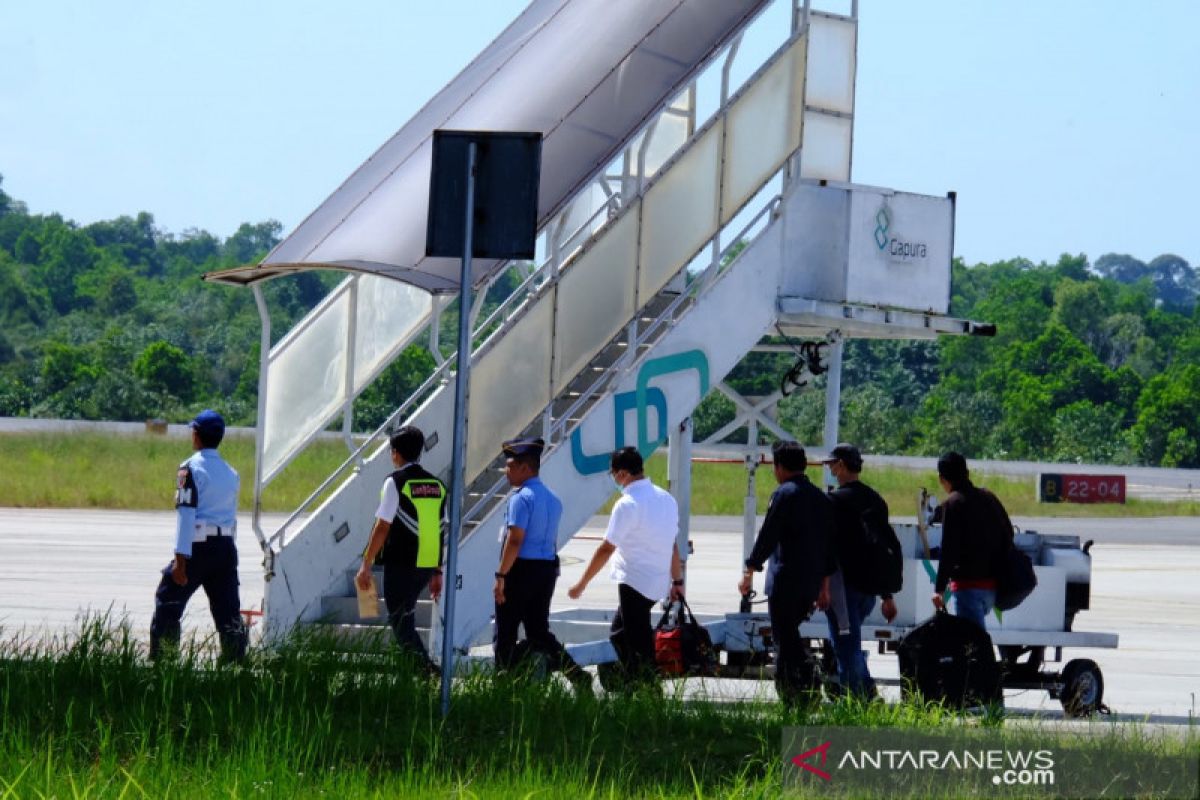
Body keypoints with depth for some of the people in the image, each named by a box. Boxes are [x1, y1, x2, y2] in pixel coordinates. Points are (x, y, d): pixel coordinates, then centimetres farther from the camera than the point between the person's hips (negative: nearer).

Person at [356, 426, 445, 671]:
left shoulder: (395, 481, -7)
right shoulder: (436, 485, 11)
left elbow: (383, 527, -11)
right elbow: (442, 532, 12)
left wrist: (366, 565, -7)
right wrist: (437, 572, 18)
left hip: (400, 564, -6)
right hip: (427, 566, 6)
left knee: (400, 622, -2)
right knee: (405, 617, 20)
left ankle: (425, 668, -16)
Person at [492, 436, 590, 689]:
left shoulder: (521, 498, -13)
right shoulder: (552, 500, 13)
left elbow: (515, 540, -20)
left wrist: (501, 576, -18)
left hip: (521, 570, -8)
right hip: (547, 569, 8)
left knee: (505, 633, 3)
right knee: (539, 632, 12)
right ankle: (576, 675, -2)